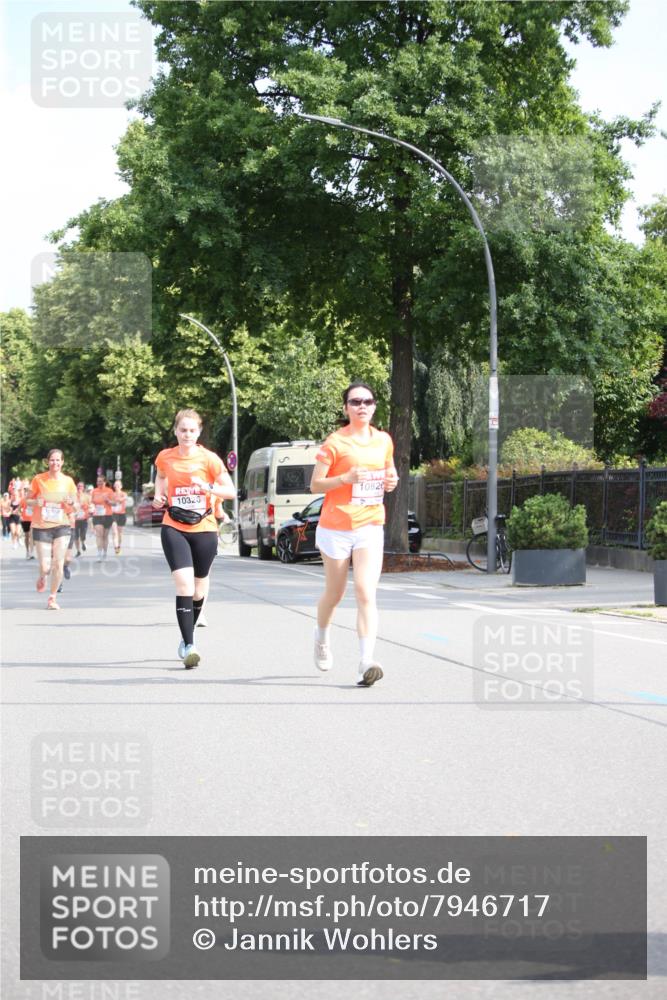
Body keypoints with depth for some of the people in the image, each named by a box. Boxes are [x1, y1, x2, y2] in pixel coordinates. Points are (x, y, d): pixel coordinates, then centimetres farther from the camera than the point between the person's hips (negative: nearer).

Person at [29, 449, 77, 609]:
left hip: (61, 526, 1)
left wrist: (70, 503, -13)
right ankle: (42, 578, 33)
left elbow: (73, 508, 10)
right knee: (45, 567, -5)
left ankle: (52, 598, 12)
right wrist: (36, 502, -14)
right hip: (41, 527, -1)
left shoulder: (68, 481, 2)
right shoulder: (39, 479, -2)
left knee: (58, 565, -7)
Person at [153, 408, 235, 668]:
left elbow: (230, 491, -6)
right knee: (184, 584, -17)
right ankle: (188, 646, -18)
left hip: (204, 529, 1)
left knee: (198, 588, 12)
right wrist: (159, 496, 5)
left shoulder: (208, 458, -5)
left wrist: (209, 488, -24)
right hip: (174, 529, -1)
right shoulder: (165, 457, 1)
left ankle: (188, 635, 37)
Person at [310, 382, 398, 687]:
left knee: (366, 594, -13)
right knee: (335, 594, 13)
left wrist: (392, 481, 1)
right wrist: (345, 478, -24)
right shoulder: (335, 442, -7)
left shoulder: (384, 441, 7)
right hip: (336, 528, -2)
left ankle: (366, 663, -20)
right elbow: (315, 484, -8)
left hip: (370, 527, 2)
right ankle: (322, 637, 44)